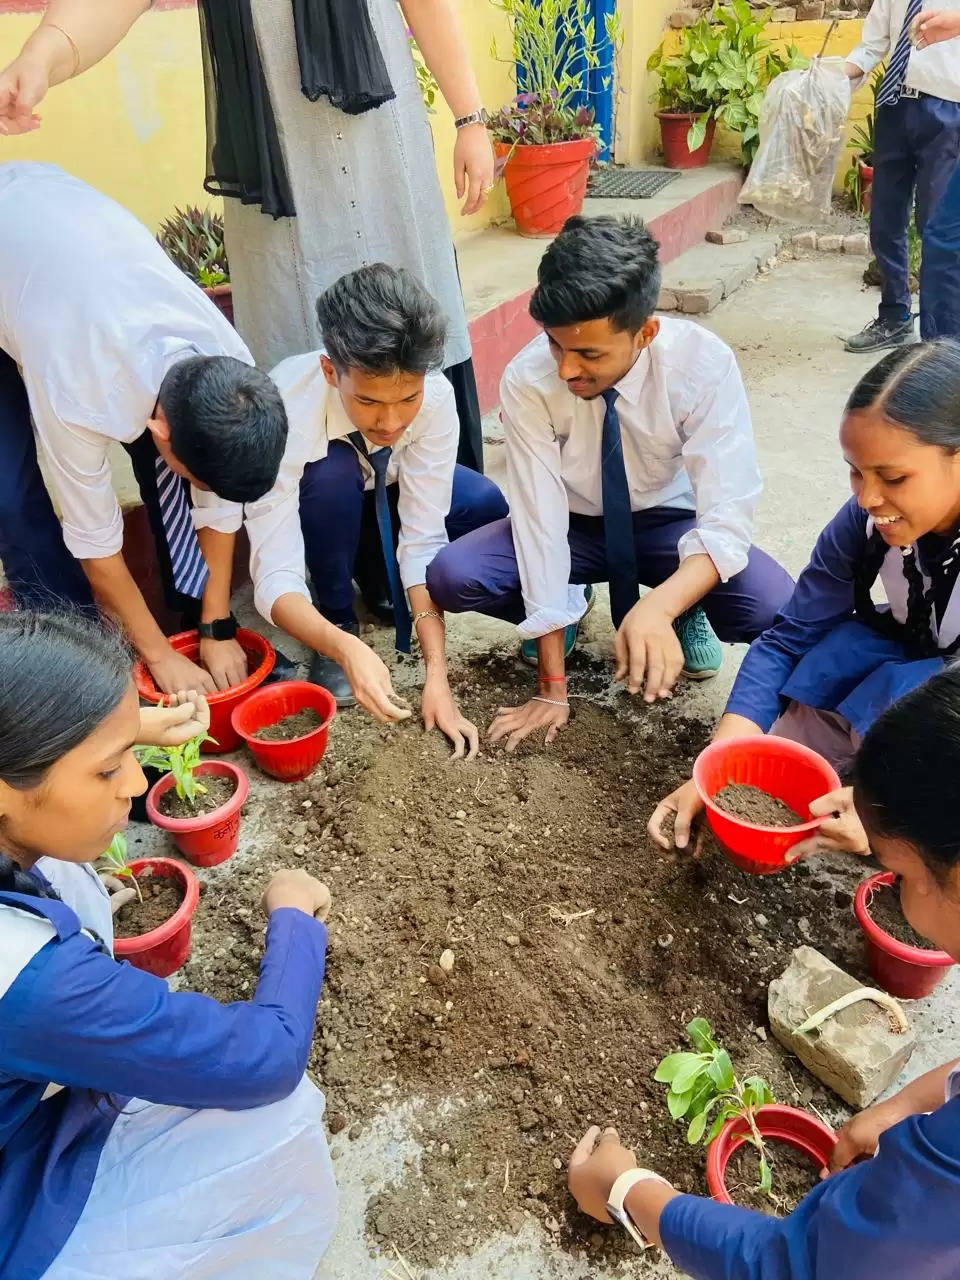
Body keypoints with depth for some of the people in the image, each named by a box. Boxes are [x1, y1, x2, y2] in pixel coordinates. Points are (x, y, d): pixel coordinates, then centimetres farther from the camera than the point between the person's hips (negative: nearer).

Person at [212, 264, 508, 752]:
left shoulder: (436, 396, -32)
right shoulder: (285, 409, -39)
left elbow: (424, 539, -30)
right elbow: (274, 577, -40)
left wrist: (437, 674, -37)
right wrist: (346, 648, -58)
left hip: (387, 500, 3)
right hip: (310, 505, -2)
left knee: (486, 508, -26)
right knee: (332, 472, -37)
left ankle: (383, 586, 3)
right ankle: (341, 620, -12)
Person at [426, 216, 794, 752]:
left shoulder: (704, 364, -27)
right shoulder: (528, 380, -26)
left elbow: (727, 517, -30)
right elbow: (540, 520, -26)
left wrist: (659, 606, -52)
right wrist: (552, 687, -26)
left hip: (668, 523, 0)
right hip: (574, 525, 1)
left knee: (775, 609, -29)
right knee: (452, 576, -26)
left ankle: (685, 611, 8)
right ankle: (563, 605, 7)